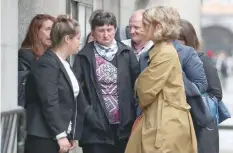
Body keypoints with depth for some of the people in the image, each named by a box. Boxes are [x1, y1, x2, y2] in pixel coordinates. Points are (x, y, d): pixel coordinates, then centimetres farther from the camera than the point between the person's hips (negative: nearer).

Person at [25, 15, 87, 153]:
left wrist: (71, 135, 17)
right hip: (44, 138, -9)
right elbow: (49, 102, -19)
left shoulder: (64, 64, 16)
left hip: (61, 136, 9)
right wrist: (61, 135, -21)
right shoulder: (46, 63, -13)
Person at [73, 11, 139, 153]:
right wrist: (86, 111, -10)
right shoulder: (84, 56, 0)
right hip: (96, 127, -2)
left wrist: (136, 112, -1)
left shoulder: (126, 53, 6)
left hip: (124, 125, 2)